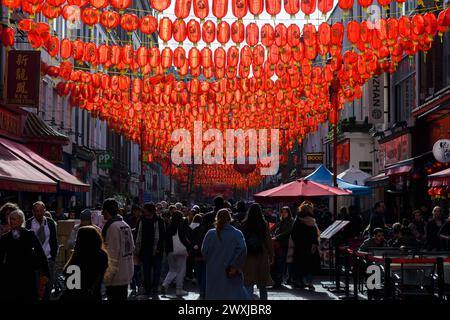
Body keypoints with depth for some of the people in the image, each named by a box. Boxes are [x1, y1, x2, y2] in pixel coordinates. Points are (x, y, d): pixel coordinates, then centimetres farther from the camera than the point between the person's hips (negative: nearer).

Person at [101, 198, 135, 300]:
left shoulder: (112, 227, -15)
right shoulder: (125, 225, 11)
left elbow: (112, 254, -18)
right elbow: (132, 247, 16)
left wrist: (108, 276, -15)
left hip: (116, 277, -9)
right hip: (127, 274, 9)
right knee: (122, 297, 16)